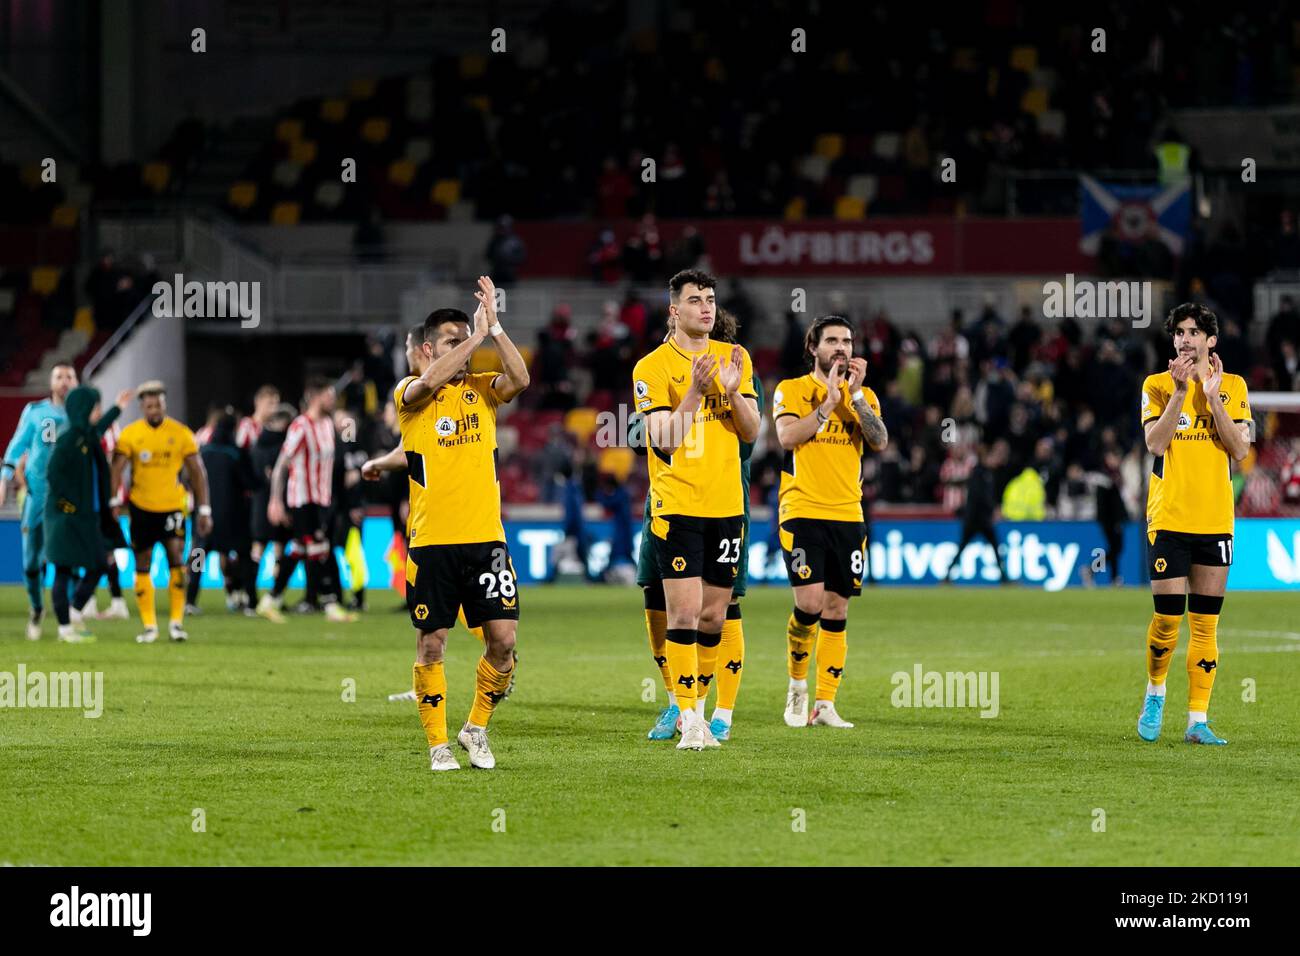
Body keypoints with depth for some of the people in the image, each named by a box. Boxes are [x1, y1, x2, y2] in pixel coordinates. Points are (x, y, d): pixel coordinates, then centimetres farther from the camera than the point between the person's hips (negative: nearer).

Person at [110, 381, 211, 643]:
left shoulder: (181, 434, -3)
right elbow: (117, 469, -3)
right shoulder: (130, 434, -3)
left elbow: (197, 473, 2)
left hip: (172, 506, -1)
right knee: (143, 565, 4)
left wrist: (204, 510, 0)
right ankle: (149, 626, 12)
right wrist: (115, 501, -16)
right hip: (141, 506, 1)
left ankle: (176, 622, -7)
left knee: (176, 557, -14)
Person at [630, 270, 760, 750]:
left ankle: (697, 707, 20)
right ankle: (689, 722, -7)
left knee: (713, 616, 8)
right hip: (677, 506, -5)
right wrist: (695, 390, -23)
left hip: (726, 506, 5)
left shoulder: (734, 358, 9)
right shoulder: (653, 367, -6)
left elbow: (752, 431, 4)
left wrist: (733, 391, -14)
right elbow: (664, 441, -13)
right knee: (684, 612, -11)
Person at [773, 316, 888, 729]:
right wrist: (828, 402, -13)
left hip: (847, 515, 4)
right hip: (803, 512, -4)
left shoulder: (863, 396, 13)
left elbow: (880, 442, -3)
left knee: (836, 610, 2)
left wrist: (855, 393, -9)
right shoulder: (791, 390, 3)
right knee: (810, 601, -15)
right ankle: (797, 685, 8)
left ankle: (825, 703, 6)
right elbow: (787, 436, -14)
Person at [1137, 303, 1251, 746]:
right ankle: (1155, 692, 21)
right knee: (1168, 617, -5)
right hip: (1169, 518, -2)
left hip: (1215, 521, 2)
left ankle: (1198, 720, 2)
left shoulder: (1233, 386, 7)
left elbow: (1240, 449, -4)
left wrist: (1212, 396, -10)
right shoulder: (1158, 385, 3)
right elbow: (1155, 443, -10)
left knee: (1205, 624, 1)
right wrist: (1180, 392, -18)